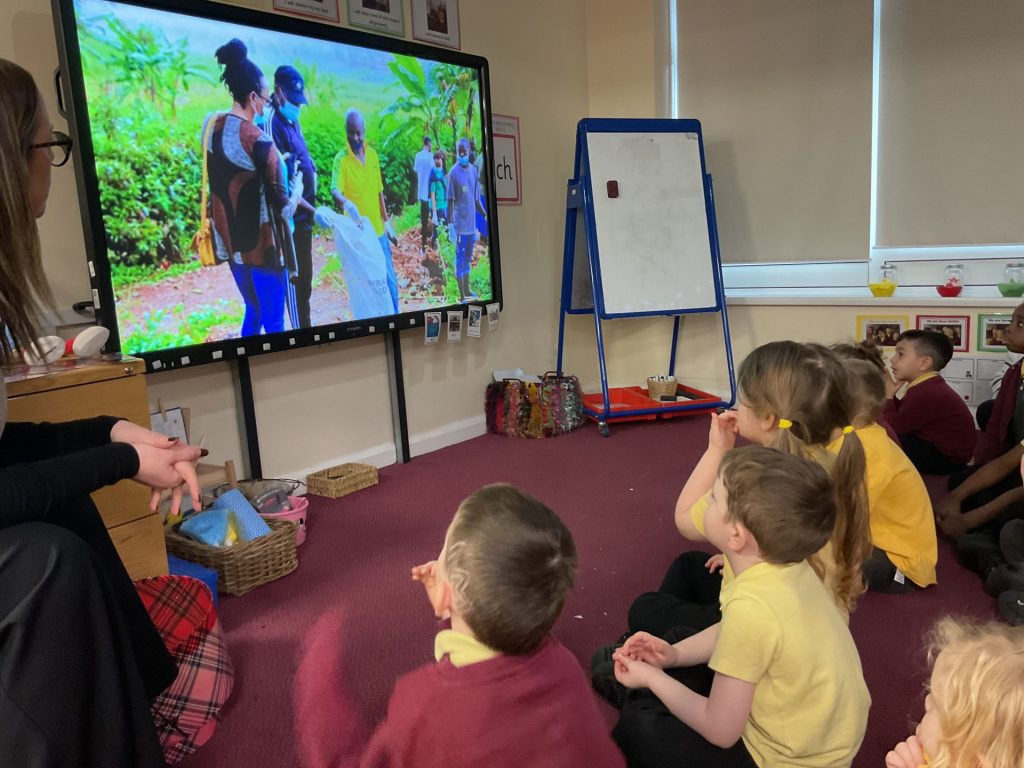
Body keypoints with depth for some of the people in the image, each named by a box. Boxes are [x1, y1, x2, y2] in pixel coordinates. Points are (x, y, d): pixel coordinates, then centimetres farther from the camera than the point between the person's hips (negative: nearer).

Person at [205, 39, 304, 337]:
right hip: (260, 246, -7)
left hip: (229, 240, 7)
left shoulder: (211, 124, 0)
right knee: (273, 321, 7)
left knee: (253, 312, 24)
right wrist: (297, 189, 1)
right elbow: (284, 211, -19)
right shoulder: (260, 141, -21)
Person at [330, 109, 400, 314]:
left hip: (378, 230, 5)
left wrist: (387, 221, 14)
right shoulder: (341, 158, -11)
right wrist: (347, 204, -48)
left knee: (389, 279, 13)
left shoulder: (373, 154, 6)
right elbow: (335, 190, -27)